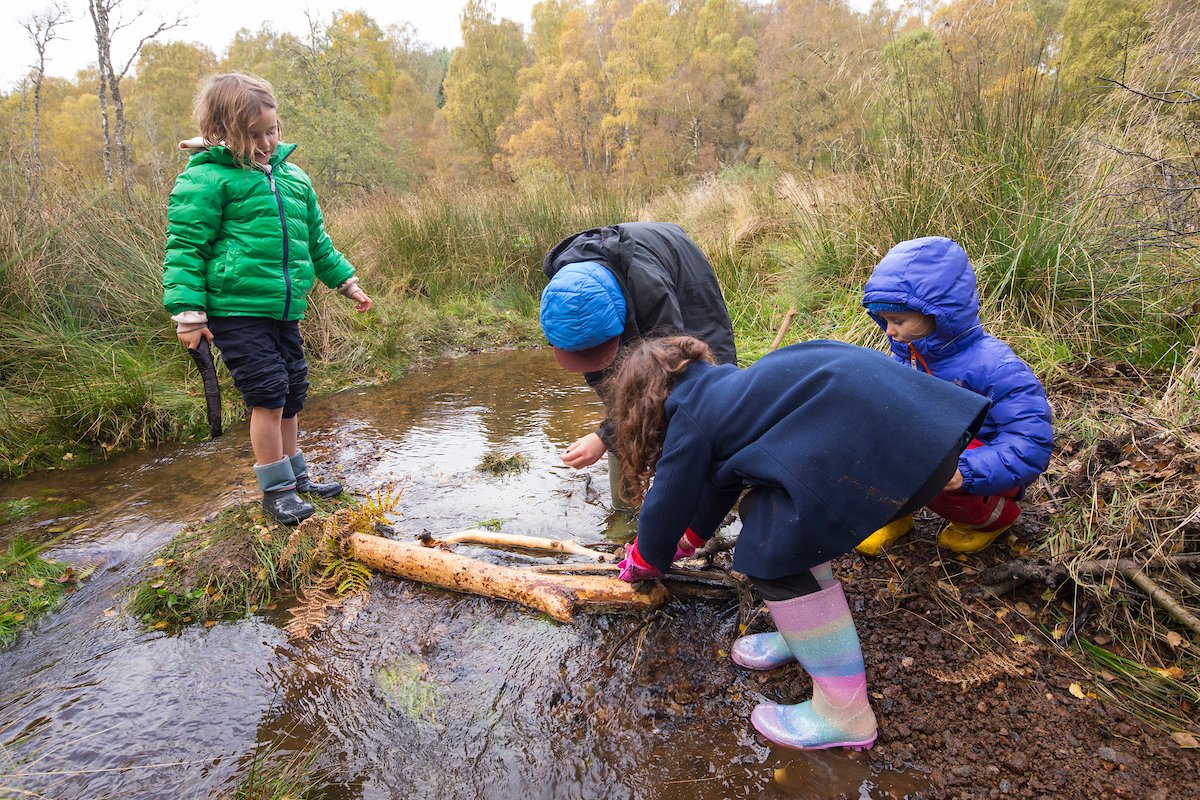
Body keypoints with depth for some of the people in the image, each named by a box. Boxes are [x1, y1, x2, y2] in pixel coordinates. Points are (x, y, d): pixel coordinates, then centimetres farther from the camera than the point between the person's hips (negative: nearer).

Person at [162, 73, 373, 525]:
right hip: (236, 311, -6)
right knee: (268, 395, -8)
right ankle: (275, 490, 7)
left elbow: (316, 241, 25)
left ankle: (295, 475, 29)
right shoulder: (206, 179, -6)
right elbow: (184, 248, -8)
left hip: (285, 311, 7)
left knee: (291, 396, 13)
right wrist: (188, 313, -13)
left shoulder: (292, 177, 15)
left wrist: (347, 283, 25)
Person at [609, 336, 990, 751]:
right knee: (765, 512, 19)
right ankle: (803, 635, 32)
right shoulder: (719, 390, 26)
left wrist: (646, 560, 30)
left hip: (876, 435, -10)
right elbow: (717, 483, 38)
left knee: (776, 554, -3)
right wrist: (686, 540, 51)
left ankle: (844, 713, 7)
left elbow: (667, 503, 10)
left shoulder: (690, 419, 0)